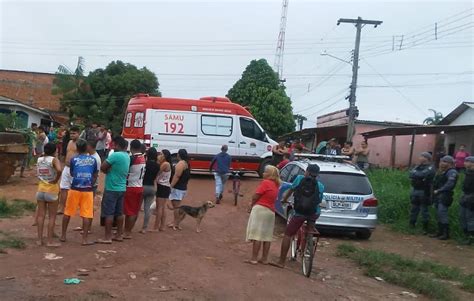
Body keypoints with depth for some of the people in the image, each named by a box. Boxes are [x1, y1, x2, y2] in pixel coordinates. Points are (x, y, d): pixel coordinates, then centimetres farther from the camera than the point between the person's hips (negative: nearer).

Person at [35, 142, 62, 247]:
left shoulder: (39, 159, 3)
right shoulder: (54, 160, -14)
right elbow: (59, 170, -33)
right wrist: (56, 180, -17)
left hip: (41, 189, 5)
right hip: (51, 190, -5)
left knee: (41, 215, 11)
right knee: (52, 216, 4)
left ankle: (39, 239, 17)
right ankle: (49, 241, 6)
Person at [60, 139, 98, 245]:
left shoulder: (74, 159, -3)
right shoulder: (93, 159, 1)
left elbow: (71, 174, 10)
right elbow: (95, 176, 5)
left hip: (75, 189, 0)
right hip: (88, 190, 0)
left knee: (67, 213, 15)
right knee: (86, 215, 3)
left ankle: (63, 236, 23)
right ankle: (85, 239, 3)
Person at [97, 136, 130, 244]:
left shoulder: (115, 155, -18)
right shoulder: (127, 156, 9)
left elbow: (102, 167, -16)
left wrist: (107, 171, 2)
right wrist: (110, 171, 1)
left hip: (112, 188, -8)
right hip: (122, 188, 8)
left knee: (108, 213, -1)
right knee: (119, 213, 14)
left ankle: (107, 237, 2)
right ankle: (119, 235, 21)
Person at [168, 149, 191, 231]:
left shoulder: (181, 163, -16)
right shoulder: (186, 163, 15)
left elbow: (177, 176, -21)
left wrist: (171, 186, -19)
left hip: (177, 188, -10)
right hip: (183, 188, 10)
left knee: (176, 206, -5)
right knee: (176, 206, 17)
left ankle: (176, 224, 0)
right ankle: (175, 223, 23)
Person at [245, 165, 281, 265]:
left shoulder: (265, 182, -11)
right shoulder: (276, 185, 13)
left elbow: (256, 196, -11)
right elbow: (267, 197, 9)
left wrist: (251, 205, 7)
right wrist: (253, 204, 7)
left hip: (260, 209, -8)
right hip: (271, 211, 8)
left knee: (257, 235, -6)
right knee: (267, 236, 11)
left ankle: (254, 259, -5)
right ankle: (264, 259, 15)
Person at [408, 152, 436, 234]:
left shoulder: (430, 168, -9)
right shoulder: (419, 166, 14)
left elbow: (422, 174, -23)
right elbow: (411, 174, 3)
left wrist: (415, 173, -6)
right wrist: (419, 176, -14)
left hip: (424, 192, -7)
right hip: (415, 190, 7)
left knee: (424, 209, -1)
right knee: (414, 208, 14)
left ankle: (425, 227, 5)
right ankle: (412, 223, 25)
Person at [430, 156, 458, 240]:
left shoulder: (452, 172, -10)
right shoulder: (441, 171, 18)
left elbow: (449, 184, -21)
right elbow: (435, 182, 22)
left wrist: (439, 190, -19)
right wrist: (434, 190, 7)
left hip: (444, 196, -9)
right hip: (438, 196, 9)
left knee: (443, 214, -10)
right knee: (439, 215, 12)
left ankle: (446, 234, -3)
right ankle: (440, 232, 20)